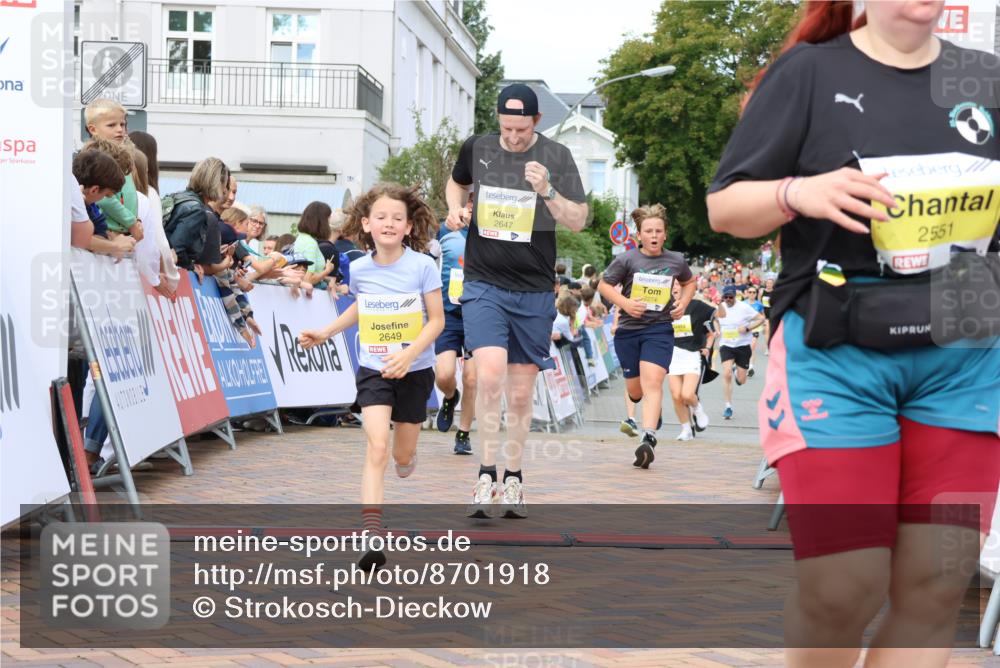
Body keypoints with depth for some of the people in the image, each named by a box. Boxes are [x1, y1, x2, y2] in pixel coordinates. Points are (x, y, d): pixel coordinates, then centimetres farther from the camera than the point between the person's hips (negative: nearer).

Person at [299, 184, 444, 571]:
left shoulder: (422, 266, -12)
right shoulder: (359, 269, -2)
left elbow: (437, 320, -10)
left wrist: (408, 355, -23)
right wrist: (325, 333, 14)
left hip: (414, 370, -1)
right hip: (374, 370, 1)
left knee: (403, 457, 11)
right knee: (376, 448, -15)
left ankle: (403, 439, 51)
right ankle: (371, 536, -19)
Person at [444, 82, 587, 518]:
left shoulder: (556, 157, -3)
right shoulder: (477, 148, 3)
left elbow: (578, 222, -6)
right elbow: (456, 183, 24)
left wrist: (546, 190, -22)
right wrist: (456, 208, 3)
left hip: (533, 290, 0)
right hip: (483, 283, 0)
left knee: (521, 392, 7)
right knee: (490, 373, -20)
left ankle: (513, 478, 22)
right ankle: (486, 475, -10)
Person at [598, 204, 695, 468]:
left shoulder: (676, 261, 4)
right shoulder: (626, 260, -5)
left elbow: (689, 282, 24)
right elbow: (604, 285, 1)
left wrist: (683, 303, 5)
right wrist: (625, 303, -14)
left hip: (660, 329, -1)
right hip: (628, 329, 1)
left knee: (652, 382, -19)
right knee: (635, 391, 9)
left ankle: (648, 439, -25)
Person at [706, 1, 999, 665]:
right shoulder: (810, 72, 2)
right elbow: (724, 207, 2)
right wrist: (800, 193, -18)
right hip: (837, 352, -3)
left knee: (936, 591, -2)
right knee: (842, 590, -7)